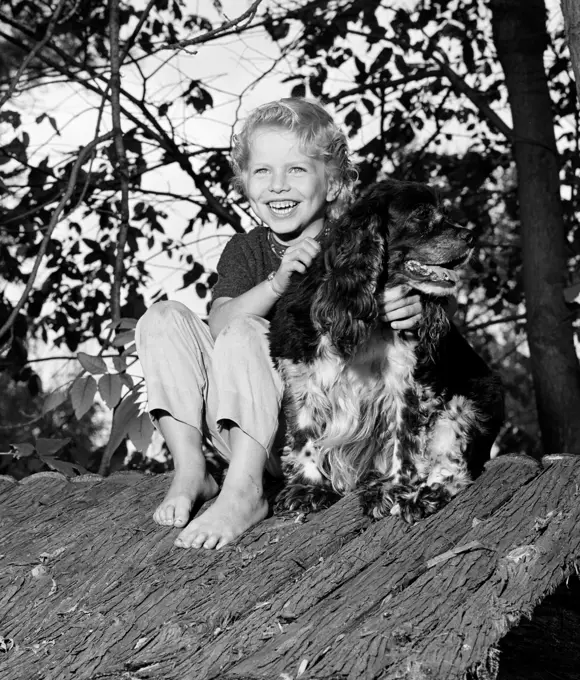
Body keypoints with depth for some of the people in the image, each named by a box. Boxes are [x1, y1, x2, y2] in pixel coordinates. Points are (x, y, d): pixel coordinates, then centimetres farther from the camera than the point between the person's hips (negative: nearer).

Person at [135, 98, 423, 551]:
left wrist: (413, 314, -31)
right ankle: (190, 471, -12)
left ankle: (243, 493, -31)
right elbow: (219, 323, -12)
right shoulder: (245, 251, 8)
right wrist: (277, 282, -29)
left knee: (244, 335, -27)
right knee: (163, 317, -7)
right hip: (245, 430, 5)